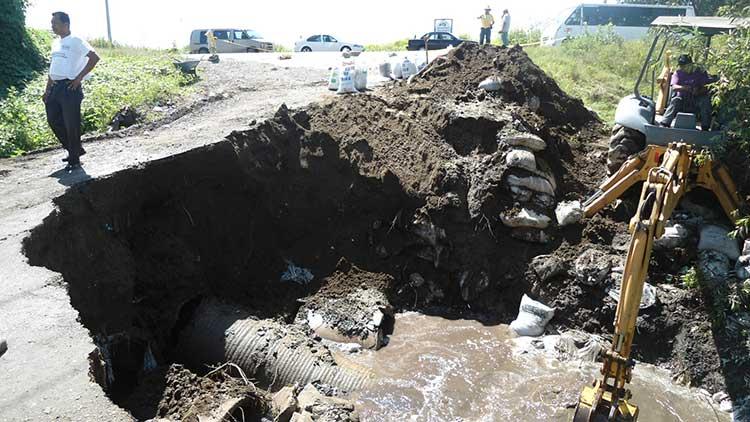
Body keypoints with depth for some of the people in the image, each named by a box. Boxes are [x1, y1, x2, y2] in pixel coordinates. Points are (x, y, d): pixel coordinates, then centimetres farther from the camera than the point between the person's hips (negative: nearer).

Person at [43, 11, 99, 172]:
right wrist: (47, 91, 18)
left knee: (72, 125, -5)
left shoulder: (76, 41, -6)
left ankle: (74, 159, 5)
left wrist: (79, 77, -17)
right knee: (53, 121, 10)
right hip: (55, 87, 9)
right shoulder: (55, 42, 19)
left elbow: (94, 57, -17)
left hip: (70, 87, -9)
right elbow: (52, 68, 23)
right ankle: (76, 150, 24)